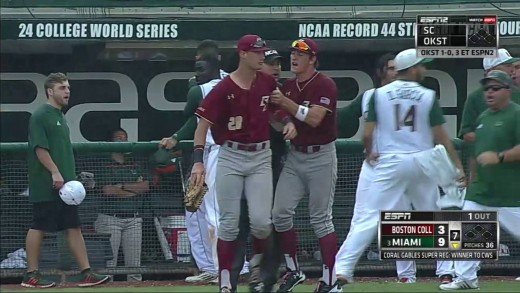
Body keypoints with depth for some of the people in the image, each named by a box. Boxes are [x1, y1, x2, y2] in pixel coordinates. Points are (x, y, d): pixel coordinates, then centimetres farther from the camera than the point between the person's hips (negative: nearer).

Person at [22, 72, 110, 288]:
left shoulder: (60, 117, 19)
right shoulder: (40, 116, -9)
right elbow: (40, 148, -17)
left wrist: (71, 178, 19)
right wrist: (55, 172, -22)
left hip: (64, 184, 9)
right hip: (45, 185, -9)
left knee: (74, 227, 4)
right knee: (39, 227, -4)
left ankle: (86, 273, 2)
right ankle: (31, 276, 2)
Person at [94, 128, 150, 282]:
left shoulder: (134, 165, 17)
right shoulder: (105, 165, 2)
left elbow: (146, 186, 5)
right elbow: (108, 190, -10)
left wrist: (122, 186, -6)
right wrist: (135, 188, -1)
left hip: (133, 219, 4)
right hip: (111, 218, -4)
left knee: (134, 263, 1)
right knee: (108, 262, -9)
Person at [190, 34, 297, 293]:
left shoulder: (267, 83, 2)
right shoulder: (224, 89, -11)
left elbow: (276, 107, 22)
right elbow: (203, 124, -12)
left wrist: (287, 121, 0)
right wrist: (198, 161, -21)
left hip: (260, 157, 3)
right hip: (230, 157, -3)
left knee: (261, 221, -7)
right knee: (229, 223, -1)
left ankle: (256, 266, 21)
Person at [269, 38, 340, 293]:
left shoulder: (325, 85, -12)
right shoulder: (288, 86, 9)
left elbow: (314, 118, -23)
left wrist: (286, 103, -24)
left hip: (320, 157, -6)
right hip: (294, 156, 6)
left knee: (321, 219, -5)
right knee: (280, 213, -2)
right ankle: (293, 271, 11)